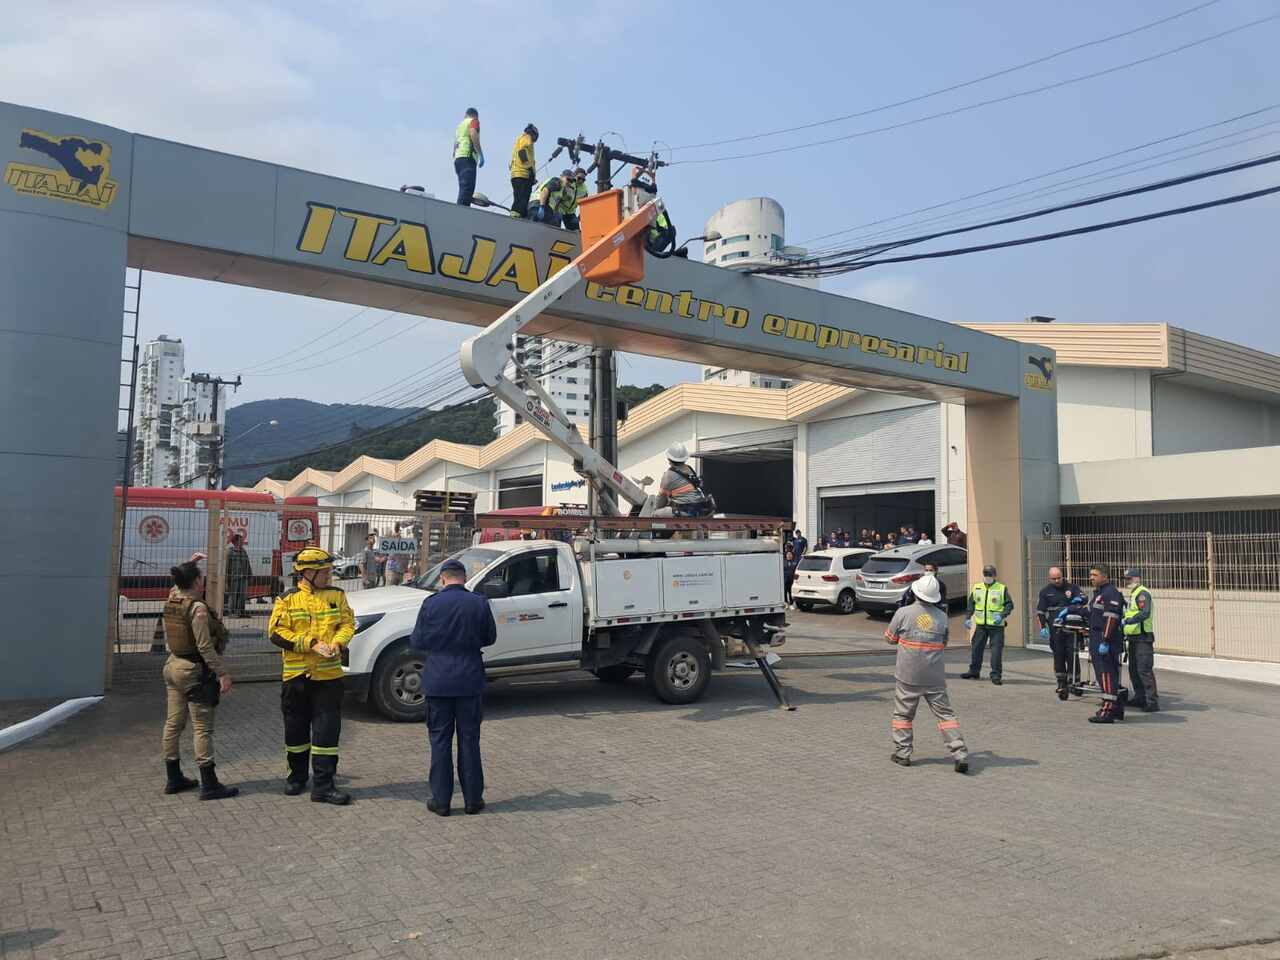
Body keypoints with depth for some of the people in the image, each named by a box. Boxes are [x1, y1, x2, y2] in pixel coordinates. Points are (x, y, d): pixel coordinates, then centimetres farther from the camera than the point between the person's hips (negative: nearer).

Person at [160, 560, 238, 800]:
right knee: (202, 728, -4)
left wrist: (188, 565, 34)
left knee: (173, 724, 13)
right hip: (195, 671, -9)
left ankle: (173, 779, 23)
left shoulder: (171, 600, 3)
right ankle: (209, 785, -1)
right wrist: (223, 673, -19)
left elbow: (178, 586, 29)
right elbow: (205, 647, -22)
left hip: (173, 665, 9)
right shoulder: (198, 608, -19)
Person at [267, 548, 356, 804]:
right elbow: (277, 632, -9)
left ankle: (323, 784, 3)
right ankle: (297, 776, 33)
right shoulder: (288, 599, -2)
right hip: (296, 675, -1)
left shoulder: (336, 596, 5)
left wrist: (337, 642, -14)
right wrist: (311, 644, -17)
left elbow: (347, 623, 7)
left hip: (329, 675, 1)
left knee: (327, 729, -3)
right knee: (296, 729, 13)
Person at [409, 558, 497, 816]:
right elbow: (490, 638, 6)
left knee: (440, 740, 9)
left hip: (438, 681, -1)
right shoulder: (480, 603, -5)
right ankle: (473, 799, 16)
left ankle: (441, 800, 13)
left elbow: (417, 642, -3)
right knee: (469, 739, 10)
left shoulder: (431, 603, -8)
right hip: (470, 681, 1)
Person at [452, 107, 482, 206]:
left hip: (457, 158, 8)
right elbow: (473, 135, -12)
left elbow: (455, 144, 26)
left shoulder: (460, 124, 30)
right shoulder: (474, 121, 8)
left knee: (463, 189, 7)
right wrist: (481, 154, -15)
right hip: (467, 157, -8)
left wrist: (455, 161, 27)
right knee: (467, 188, -19)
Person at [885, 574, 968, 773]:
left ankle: (902, 753, 16)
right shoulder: (942, 617, -3)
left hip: (908, 676, -2)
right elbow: (944, 643, 9)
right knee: (945, 713, 7)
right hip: (935, 678, 2)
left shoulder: (903, 613, -11)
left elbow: (890, 638, 2)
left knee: (903, 713, 13)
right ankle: (960, 754, 1)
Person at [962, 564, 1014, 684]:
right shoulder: (976, 588, 9)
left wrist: (1002, 616, -17)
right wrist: (968, 618, 7)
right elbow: (971, 603, 16)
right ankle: (974, 671, 24)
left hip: (996, 625, -4)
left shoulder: (1002, 588, -2)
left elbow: (1009, 604, -2)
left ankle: (996, 675, 1)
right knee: (976, 647, 10)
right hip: (981, 625, 4)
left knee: (996, 650, -5)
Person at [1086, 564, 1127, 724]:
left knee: (1106, 675, -11)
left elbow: (1111, 619, -22)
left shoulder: (1111, 594, -14)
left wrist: (1105, 641, -25)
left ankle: (1107, 711, -12)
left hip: (1106, 641, -11)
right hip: (1097, 639, 11)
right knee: (1110, 675, 16)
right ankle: (1117, 708, 24)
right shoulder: (1098, 594, 20)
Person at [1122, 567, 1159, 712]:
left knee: (1144, 670, -11)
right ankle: (1140, 698, 24)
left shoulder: (1142, 593, -13)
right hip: (1134, 637, 10)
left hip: (1143, 637, -10)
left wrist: (1127, 621, -31)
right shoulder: (1133, 594, 19)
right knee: (1134, 670, 15)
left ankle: (1153, 701, -9)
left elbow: (1145, 614, -27)